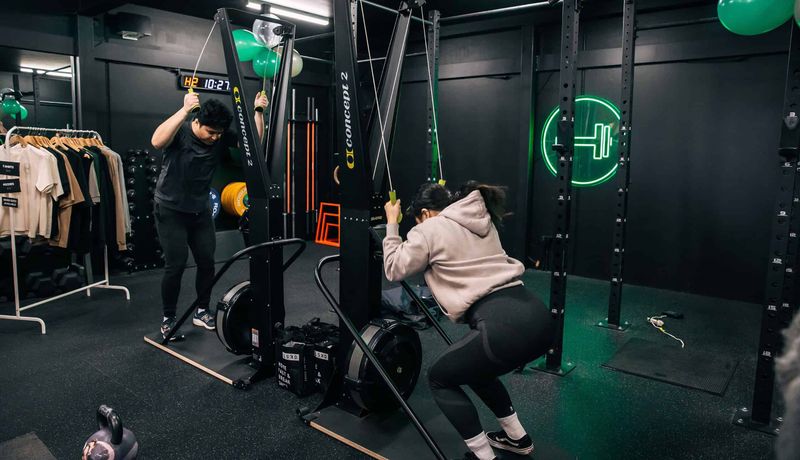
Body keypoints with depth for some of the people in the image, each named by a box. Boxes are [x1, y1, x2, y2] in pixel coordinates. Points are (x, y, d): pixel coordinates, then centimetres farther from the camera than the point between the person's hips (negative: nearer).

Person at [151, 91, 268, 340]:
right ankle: (168, 319, 11)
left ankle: (202, 311, 24)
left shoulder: (222, 138, -5)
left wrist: (258, 111, -19)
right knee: (176, 265, -7)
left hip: (200, 211, 5)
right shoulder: (180, 131, -18)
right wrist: (185, 109, -45)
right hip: (171, 210, -5)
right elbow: (157, 141, -39)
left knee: (207, 262, 6)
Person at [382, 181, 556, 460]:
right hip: (539, 318, 8)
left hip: (505, 327, -8)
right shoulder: (481, 219, 24)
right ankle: (517, 438, 39)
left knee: (440, 378, 17)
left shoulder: (429, 230, 4)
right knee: (474, 368, 33)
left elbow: (395, 269, 13)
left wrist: (392, 224, 21)